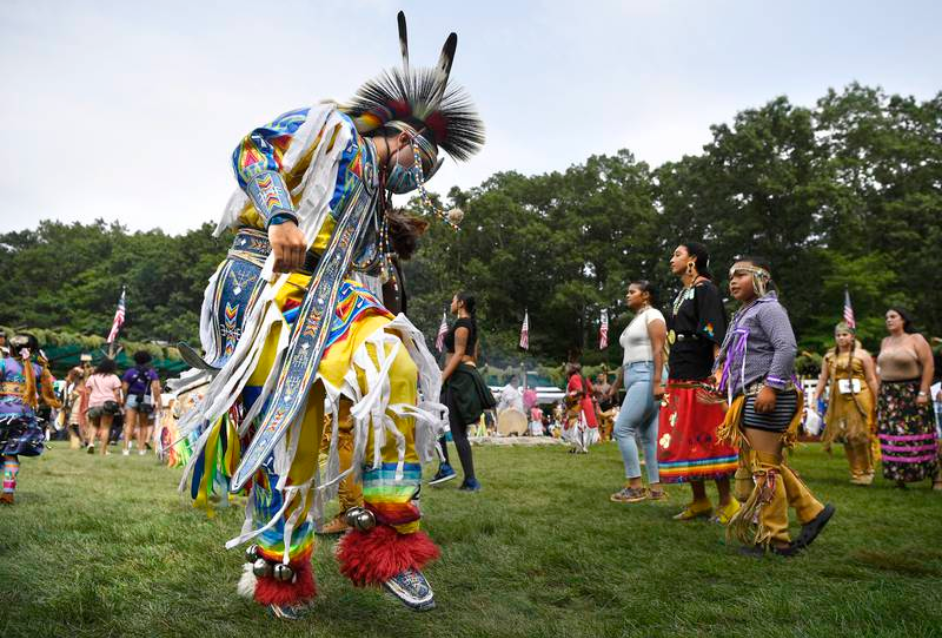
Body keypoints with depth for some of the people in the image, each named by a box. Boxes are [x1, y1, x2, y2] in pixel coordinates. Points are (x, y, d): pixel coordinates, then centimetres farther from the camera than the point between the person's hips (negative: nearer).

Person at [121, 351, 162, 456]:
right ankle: (141, 448, 13)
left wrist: (124, 401, 13)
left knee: (129, 424, -3)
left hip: (131, 398, 0)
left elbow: (124, 388, 2)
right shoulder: (152, 372, 7)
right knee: (143, 425, 12)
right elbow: (156, 387, -5)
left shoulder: (130, 372, 8)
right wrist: (157, 401, -6)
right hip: (146, 399, 1)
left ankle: (126, 448, -15)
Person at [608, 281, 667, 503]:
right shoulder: (635, 320, 23)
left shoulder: (652, 315, -4)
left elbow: (658, 350, -15)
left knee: (622, 428, -14)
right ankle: (655, 488, 8)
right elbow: (628, 357, 25)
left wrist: (658, 382, -23)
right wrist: (615, 385, 24)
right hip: (634, 379, 10)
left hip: (647, 377, -10)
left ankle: (635, 486, -10)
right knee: (647, 436, 6)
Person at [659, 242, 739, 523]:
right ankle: (699, 501, 18)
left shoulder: (705, 289, -7)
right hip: (679, 379, 9)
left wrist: (718, 373, -23)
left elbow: (716, 334, -16)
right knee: (683, 440, 9)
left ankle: (727, 502, 7)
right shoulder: (681, 294, 19)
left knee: (707, 439, -4)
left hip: (699, 380, -9)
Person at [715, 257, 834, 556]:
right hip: (750, 397, 10)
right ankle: (812, 511, 24)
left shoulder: (768, 308, -6)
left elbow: (787, 347, -19)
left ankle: (775, 539, 3)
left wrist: (771, 386, -25)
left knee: (764, 467, -5)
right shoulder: (744, 314, 23)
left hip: (766, 397, -10)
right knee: (772, 464, 14)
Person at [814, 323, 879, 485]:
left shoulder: (862, 355, 2)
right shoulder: (829, 356, 12)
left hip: (859, 400, -4)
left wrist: (876, 402, -7)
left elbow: (872, 380, -1)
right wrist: (815, 398, 3)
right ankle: (855, 472, 16)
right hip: (839, 402, 4)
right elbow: (823, 379, 11)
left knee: (859, 435, -6)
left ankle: (866, 471, 10)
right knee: (845, 436, 5)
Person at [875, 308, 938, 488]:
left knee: (916, 436, -5)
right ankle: (899, 476, 8)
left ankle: (934, 475, 9)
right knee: (892, 436, 1)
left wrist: (923, 393, -16)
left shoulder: (916, 339, -2)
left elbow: (929, 366, -9)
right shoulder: (885, 342, 15)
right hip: (889, 396, 5)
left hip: (912, 393, -5)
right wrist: (879, 393, 9)